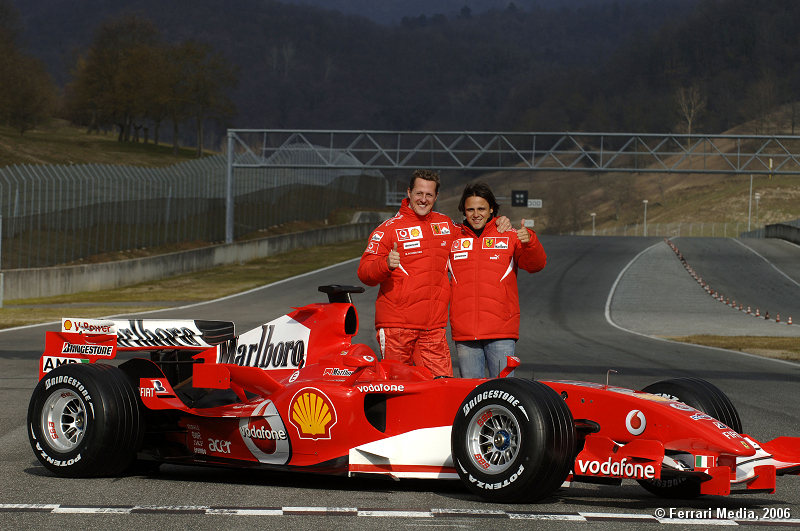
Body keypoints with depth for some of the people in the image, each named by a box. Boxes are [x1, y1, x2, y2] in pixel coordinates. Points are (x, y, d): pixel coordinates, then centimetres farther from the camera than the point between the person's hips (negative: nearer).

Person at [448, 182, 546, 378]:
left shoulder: (509, 236, 5)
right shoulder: (453, 238, 12)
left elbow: (536, 265, -6)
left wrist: (529, 242, -24)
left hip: (501, 332, -2)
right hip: (464, 332, 2)